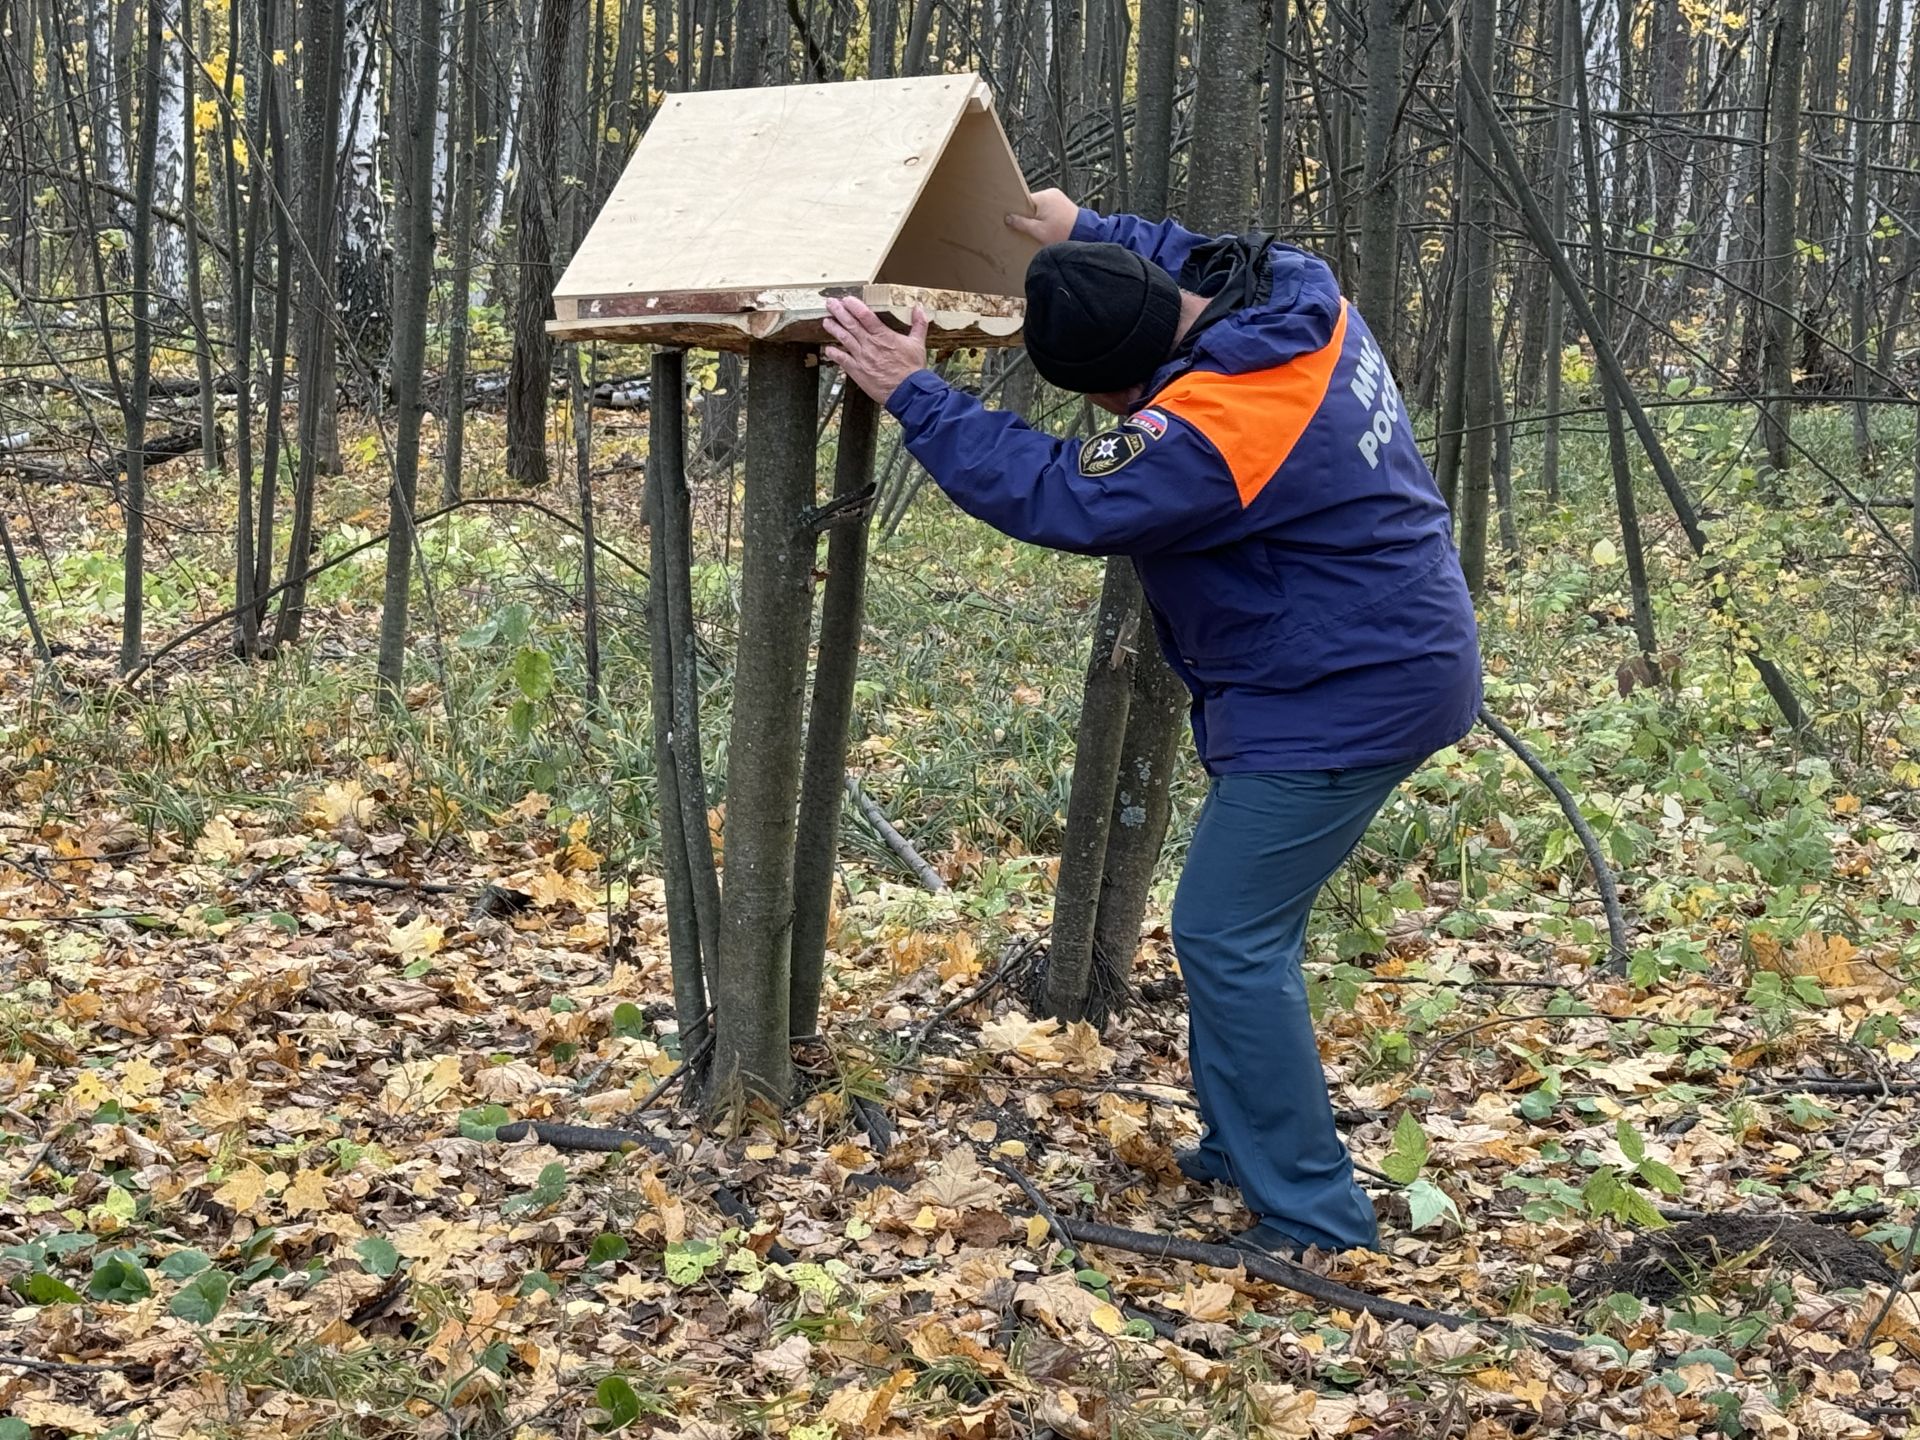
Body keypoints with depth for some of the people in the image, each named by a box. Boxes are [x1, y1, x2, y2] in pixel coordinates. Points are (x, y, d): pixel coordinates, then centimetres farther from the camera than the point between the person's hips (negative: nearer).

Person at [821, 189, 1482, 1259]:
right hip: (1391, 657, 10)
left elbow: (1059, 496, -24)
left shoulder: (1218, 424, -30)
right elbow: (1189, 255, 23)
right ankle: (1246, 1145, 31)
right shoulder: (1296, 292, -1)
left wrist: (913, 393, -17)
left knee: (1230, 936, -5)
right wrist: (1088, 233, 27)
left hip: (1344, 697, -10)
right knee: (1244, 921, 19)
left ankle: (1312, 1218, 1)